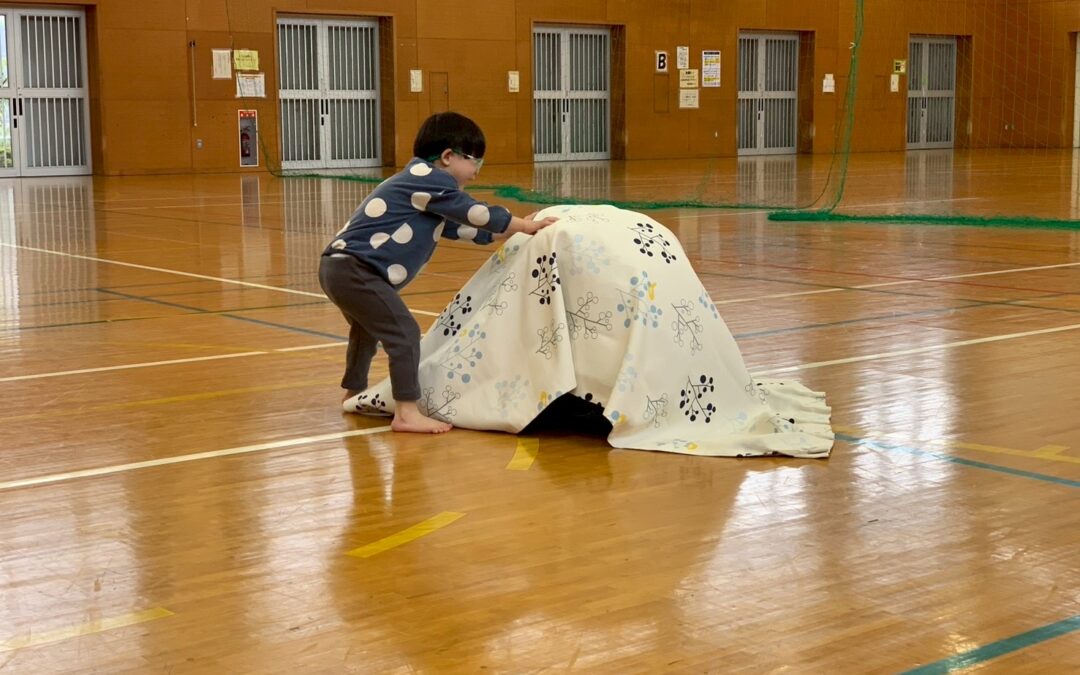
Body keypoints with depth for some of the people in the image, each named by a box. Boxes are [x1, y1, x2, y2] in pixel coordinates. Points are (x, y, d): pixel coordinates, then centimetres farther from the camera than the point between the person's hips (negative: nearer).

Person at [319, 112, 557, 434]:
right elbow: (475, 214, -10)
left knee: (368, 329, 32)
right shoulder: (427, 178, -10)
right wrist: (526, 225, -2)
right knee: (403, 332, -12)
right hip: (354, 270, -11)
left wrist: (513, 229, 20)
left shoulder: (425, 185, 21)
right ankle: (407, 414, -12)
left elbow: (464, 228, 23)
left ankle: (354, 392, 51)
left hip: (340, 266, 11)